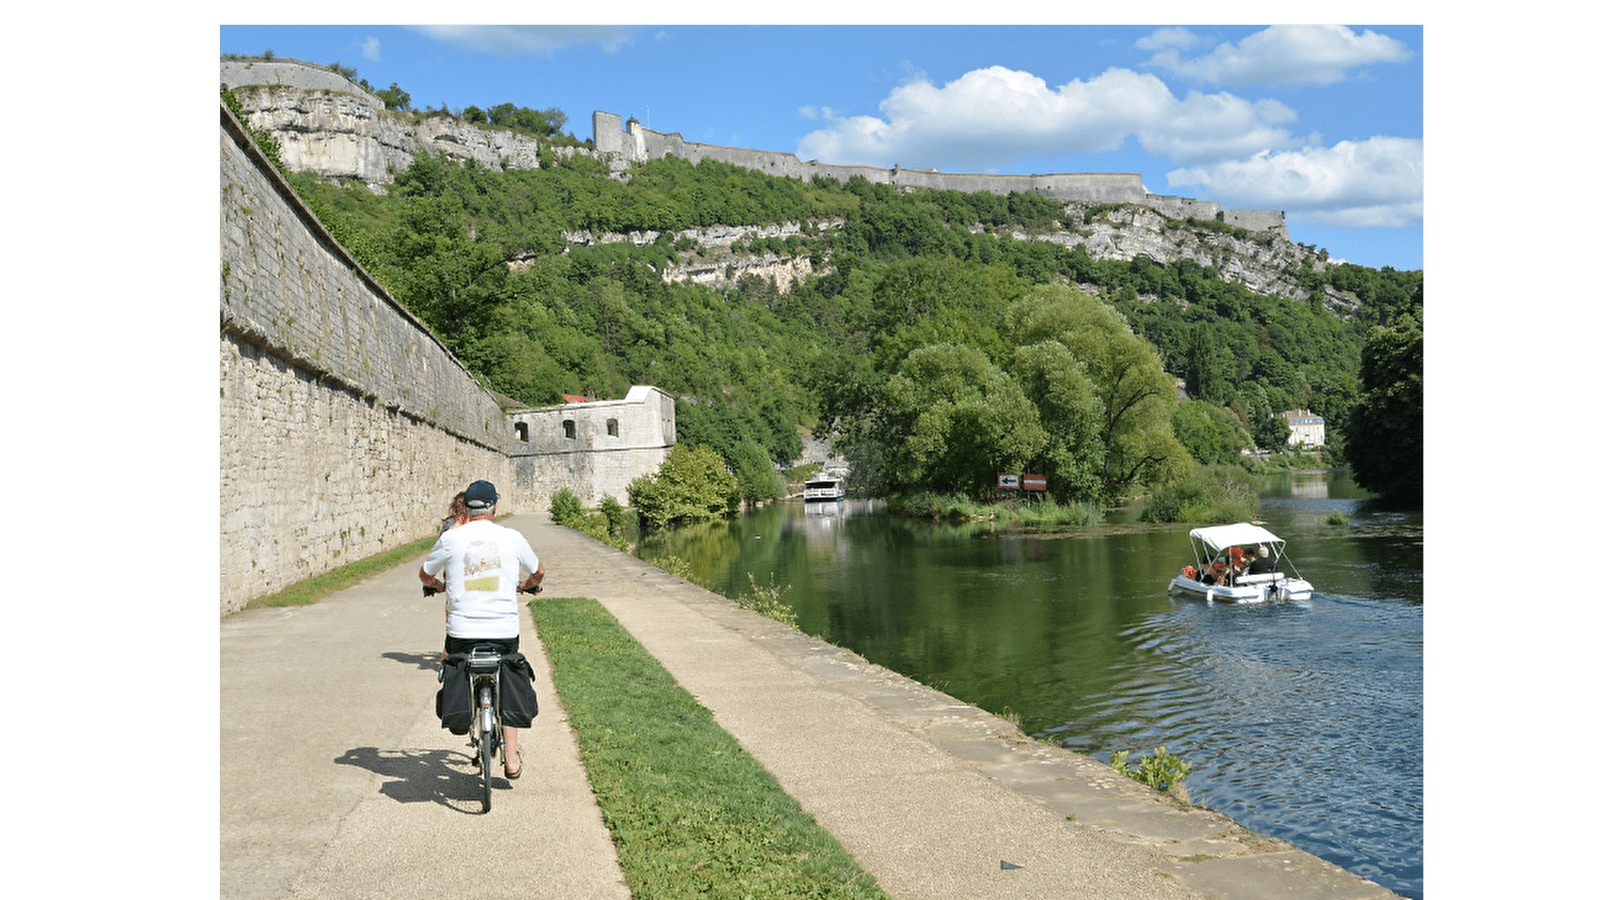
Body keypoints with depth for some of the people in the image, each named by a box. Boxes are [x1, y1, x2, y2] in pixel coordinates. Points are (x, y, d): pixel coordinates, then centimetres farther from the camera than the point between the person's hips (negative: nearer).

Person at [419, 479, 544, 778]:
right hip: (504, 630, 1)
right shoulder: (512, 538, 1)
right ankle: (511, 759, 18)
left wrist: (440, 586, 38)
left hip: (462, 630, -1)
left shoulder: (450, 538, -1)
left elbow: (425, 575, 16)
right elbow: (538, 573, 18)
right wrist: (524, 586, 40)